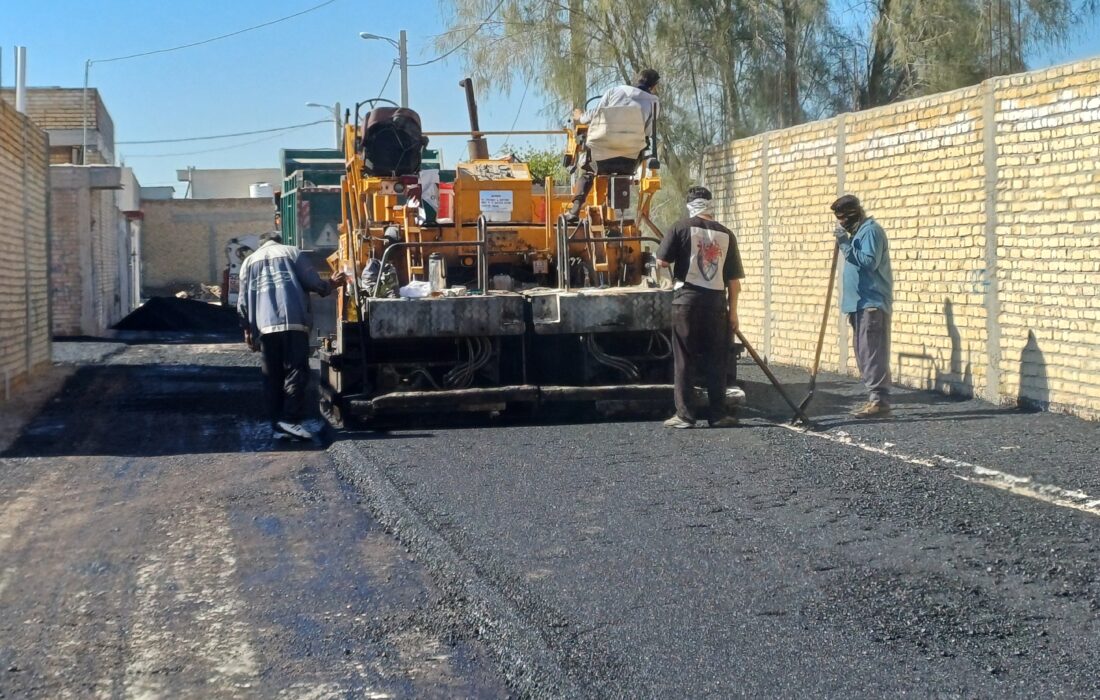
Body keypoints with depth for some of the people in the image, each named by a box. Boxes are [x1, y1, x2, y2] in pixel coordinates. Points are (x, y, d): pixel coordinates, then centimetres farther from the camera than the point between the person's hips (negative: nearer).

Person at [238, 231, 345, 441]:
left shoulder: (249, 261, 21)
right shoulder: (291, 252, 13)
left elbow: (243, 300, 14)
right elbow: (313, 282, 3)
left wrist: (247, 329, 21)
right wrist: (330, 284, 22)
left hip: (265, 326, 3)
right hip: (293, 322, -3)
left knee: (272, 377, 6)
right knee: (296, 372, -5)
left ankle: (277, 425, 3)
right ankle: (290, 419, -18)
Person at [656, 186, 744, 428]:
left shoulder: (682, 227, -3)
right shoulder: (726, 234, 5)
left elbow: (662, 261, -5)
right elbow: (733, 279, 5)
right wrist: (733, 311, 11)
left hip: (687, 301, -2)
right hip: (716, 302, 2)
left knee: (685, 360, 3)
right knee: (716, 361, 9)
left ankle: (684, 415, 2)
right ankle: (718, 415, 11)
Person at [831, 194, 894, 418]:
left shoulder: (870, 230, -11)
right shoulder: (858, 232, 20)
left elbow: (869, 262, -22)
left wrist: (846, 244, -20)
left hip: (872, 303, -11)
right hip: (861, 304, 11)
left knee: (873, 354, -12)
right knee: (864, 354, 10)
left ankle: (880, 401, -13)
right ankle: (876, 398, 14)